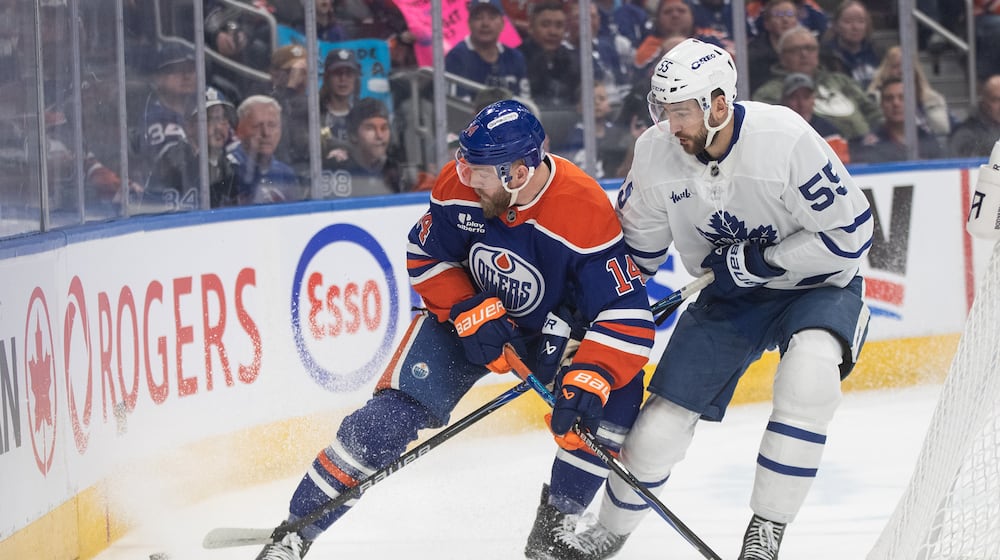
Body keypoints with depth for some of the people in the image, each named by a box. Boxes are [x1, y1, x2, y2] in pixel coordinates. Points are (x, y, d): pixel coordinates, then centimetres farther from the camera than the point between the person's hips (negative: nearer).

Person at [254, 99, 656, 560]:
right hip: (467, 309, 1)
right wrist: (469, 313, -21)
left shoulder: (586, 214, -33)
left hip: (553, 328, -1)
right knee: (396, 410, -14)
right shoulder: (460, 185, -22)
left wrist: (589, 379, -48)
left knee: (615, 399, -25)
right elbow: (426, 256, -6)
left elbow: (626, 314, -34)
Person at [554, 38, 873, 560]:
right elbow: (635, 245, 5)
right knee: (663, 419, 1)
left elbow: (849, 232, -24)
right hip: (730, 296, 5)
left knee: (810, 366, -35)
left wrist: (759, 261, -25)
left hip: (815, 283, -4)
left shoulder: (784, 139, -29)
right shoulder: (655, 152, -13)